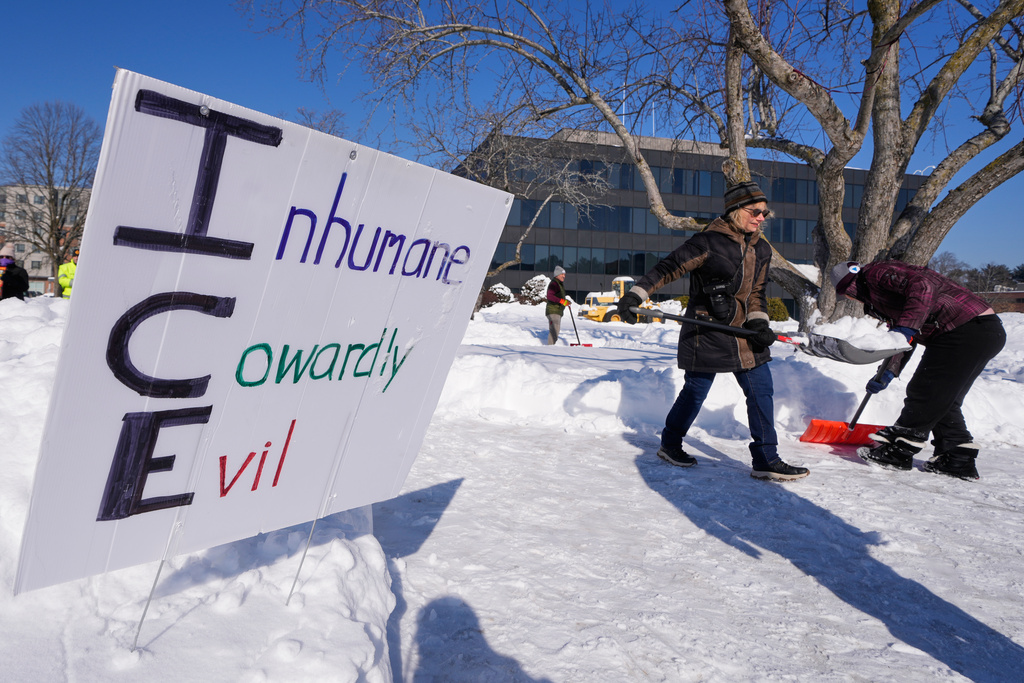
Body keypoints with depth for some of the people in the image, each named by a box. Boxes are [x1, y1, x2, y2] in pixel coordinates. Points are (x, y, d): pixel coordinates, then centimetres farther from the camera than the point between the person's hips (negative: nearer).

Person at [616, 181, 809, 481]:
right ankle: (669, 444, 28)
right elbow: (669, 268, -13)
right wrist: (635, 295, -22)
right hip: (706, 333, -7)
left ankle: (766, 460, 13)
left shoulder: (762, 250, 10)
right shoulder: (708, 242, -13)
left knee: (761, 389, 4)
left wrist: (758, 322, -3)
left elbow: (757, 291, 15)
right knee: (696, 391, 5)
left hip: (743, 333, 7)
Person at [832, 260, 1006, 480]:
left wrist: (906, 327, -31)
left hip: (968, 330, -11)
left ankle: (899, 451, 6)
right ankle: (958, 459, 18)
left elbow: (924, 286, -26)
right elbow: (904, 341, 26)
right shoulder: (877, 293, 24)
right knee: (943, 399, 16)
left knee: (924, 394, -3)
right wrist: (888, 373, 17)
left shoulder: (878, 272, -7)